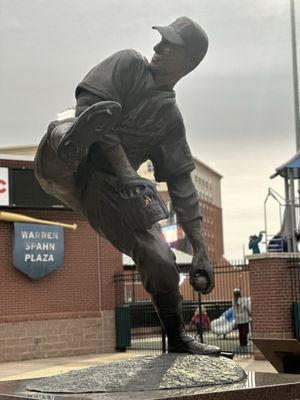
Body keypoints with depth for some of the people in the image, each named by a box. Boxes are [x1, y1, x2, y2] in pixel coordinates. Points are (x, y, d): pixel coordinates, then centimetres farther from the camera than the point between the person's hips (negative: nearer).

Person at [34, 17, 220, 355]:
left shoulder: (171, 118, 14)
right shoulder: (129, 64, 7)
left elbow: (181, 183, 12)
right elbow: (90, 103, -9)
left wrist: (200, 250, 3)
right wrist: (125, 170, -20)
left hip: (107, 189, 4)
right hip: (65, 172, -3)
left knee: (161, 262, -5)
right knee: (103, 114, -33)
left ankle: (178, 340, 17)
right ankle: (70, 145, -69)